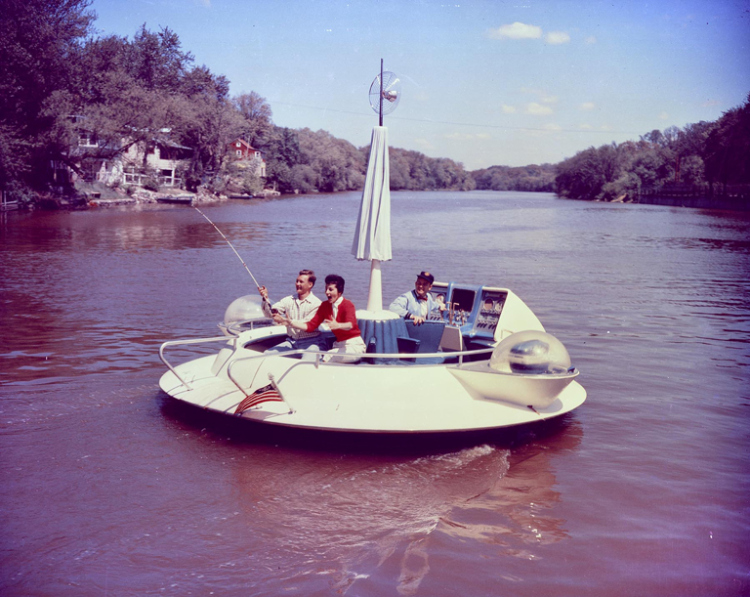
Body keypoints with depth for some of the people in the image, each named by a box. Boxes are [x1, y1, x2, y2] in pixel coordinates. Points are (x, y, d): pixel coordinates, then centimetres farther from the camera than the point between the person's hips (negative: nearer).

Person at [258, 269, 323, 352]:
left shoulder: (316, 303, -6)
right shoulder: (289, 300, 10)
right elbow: (270, 314, 5)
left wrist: (285, 321, -19)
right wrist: (265, 298, -12)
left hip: (309, 342, -5)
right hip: (291, 341, 5)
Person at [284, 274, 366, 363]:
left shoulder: (348, 305, -13)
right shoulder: (325, 306, 7)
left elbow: (351, 324, -34)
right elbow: (311, 326, 4)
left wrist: (338, 325, -56)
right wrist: (291, 323, -11)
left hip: (355, 346, -6)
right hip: (339, 345, 6)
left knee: (326, 357, -32)